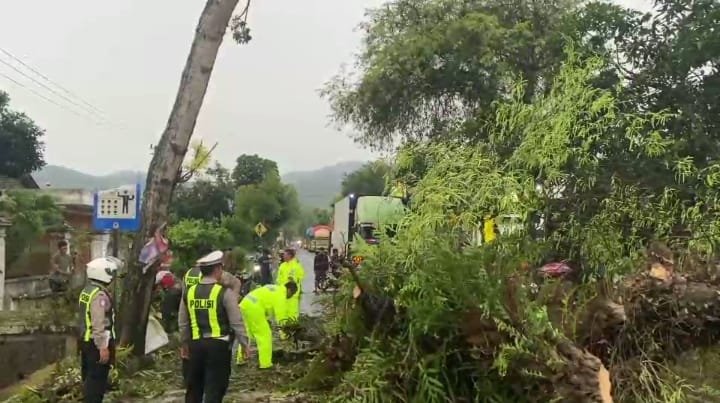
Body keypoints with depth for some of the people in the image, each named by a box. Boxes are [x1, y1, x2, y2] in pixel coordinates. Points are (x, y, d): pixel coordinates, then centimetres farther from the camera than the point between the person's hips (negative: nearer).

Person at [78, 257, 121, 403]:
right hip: (97, 344, -10)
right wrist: (103, 347, -23)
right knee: (97, 380, -5)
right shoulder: (99, 294, -20)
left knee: (89, 377, 17)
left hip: (86, 341, 10)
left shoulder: (86, 291, 12)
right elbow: (99, 324, -25)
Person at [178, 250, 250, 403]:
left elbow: (183, 323, 12)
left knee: (194, 386, 17)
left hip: (196, 344, 5)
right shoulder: (225, 293, -10)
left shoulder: (189, 292, 4)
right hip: (218, 344, -5)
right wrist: (244, 343, 4)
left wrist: (184, 343, 25)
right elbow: (236, 322, -7)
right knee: (214, 387, 1)